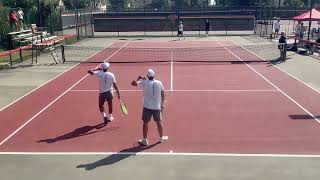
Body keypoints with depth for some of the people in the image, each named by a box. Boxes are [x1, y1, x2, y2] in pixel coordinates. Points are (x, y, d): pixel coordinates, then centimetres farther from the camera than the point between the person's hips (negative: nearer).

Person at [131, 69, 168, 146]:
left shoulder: (144, 82, -8)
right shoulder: (159, 83, -2)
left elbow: (133, 83, -3)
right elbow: (162, 95, 5)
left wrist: (139, 78, 14)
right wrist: (162, 104, 17)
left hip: (147, 107, -2)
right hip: (157, 107, 2)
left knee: (145, 123, 8)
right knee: (159, 122, 16)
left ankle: (145, 140, 13)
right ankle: (161, 138, 32)